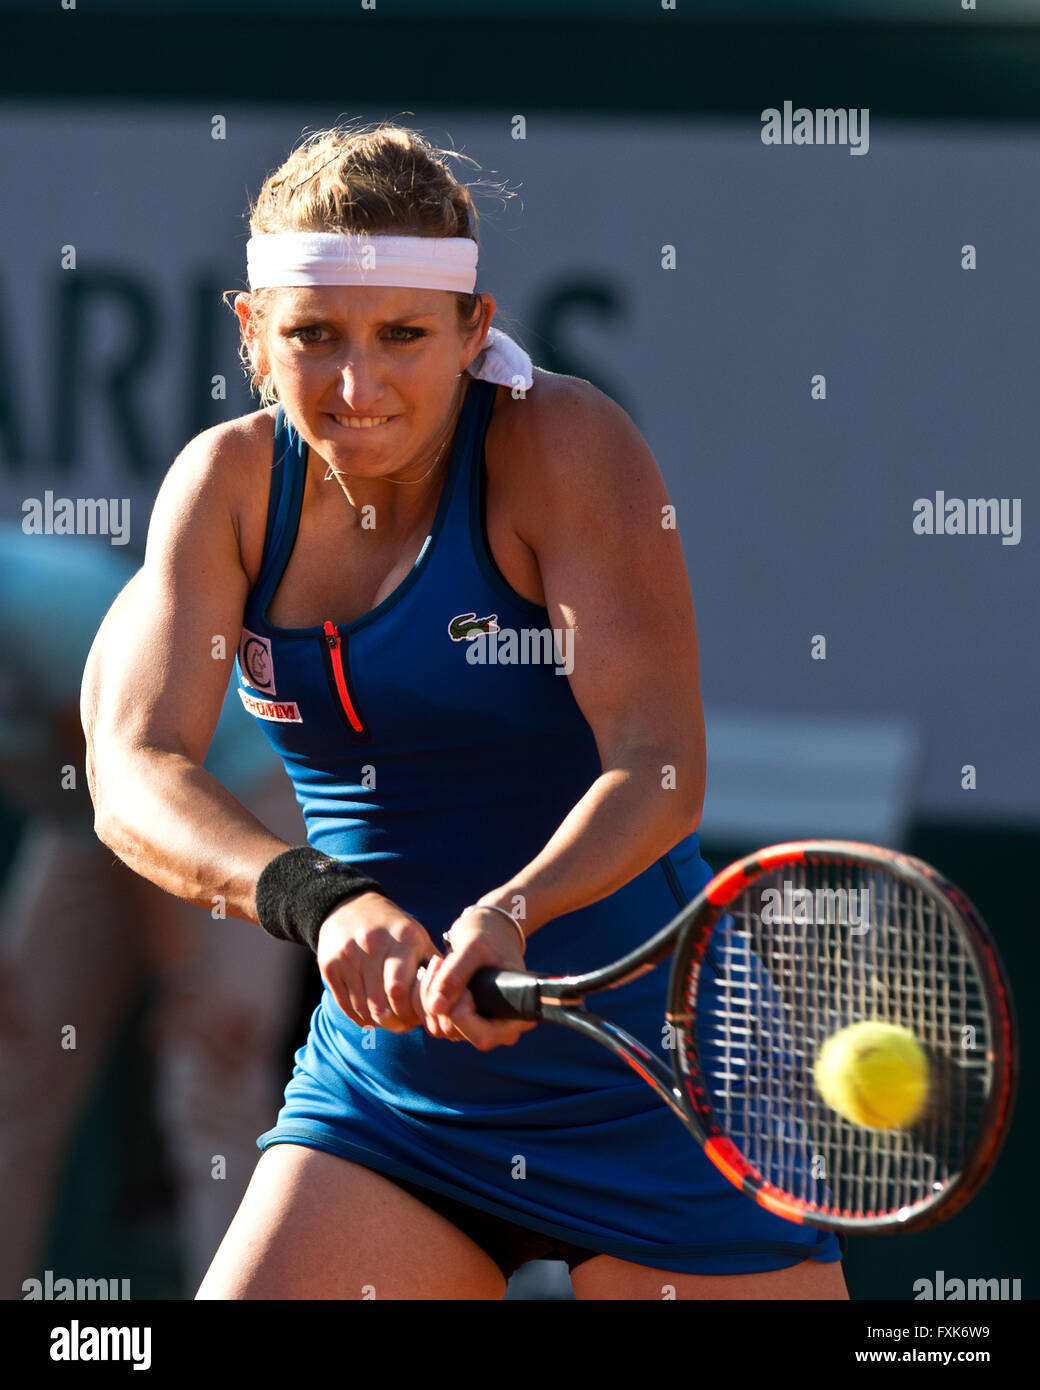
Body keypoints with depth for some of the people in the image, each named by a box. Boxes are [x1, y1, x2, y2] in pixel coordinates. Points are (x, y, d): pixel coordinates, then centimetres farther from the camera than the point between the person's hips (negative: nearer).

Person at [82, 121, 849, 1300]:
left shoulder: (562, 444, -14)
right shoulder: (231, 484, -3)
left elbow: (659, 766, -22)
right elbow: (133, 772, -15)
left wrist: (510, 914, -41)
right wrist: (313, 896, -35)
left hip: (644, 1083, -3)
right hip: (382, 1075, 3)